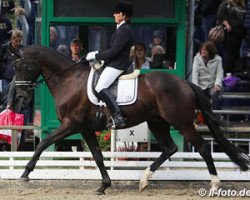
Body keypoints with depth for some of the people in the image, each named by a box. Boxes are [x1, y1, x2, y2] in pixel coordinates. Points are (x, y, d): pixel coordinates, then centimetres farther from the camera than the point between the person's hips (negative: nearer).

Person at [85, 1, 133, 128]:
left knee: (100, 87, -26)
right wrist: (97, 54, 16)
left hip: (117, 65, -12)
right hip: (114, 64, 12)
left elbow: (113, 51, -21)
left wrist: (96, 56, -13)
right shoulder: (123, 29, 18)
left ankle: (118, 117, -33)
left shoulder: (124, 31, -15)